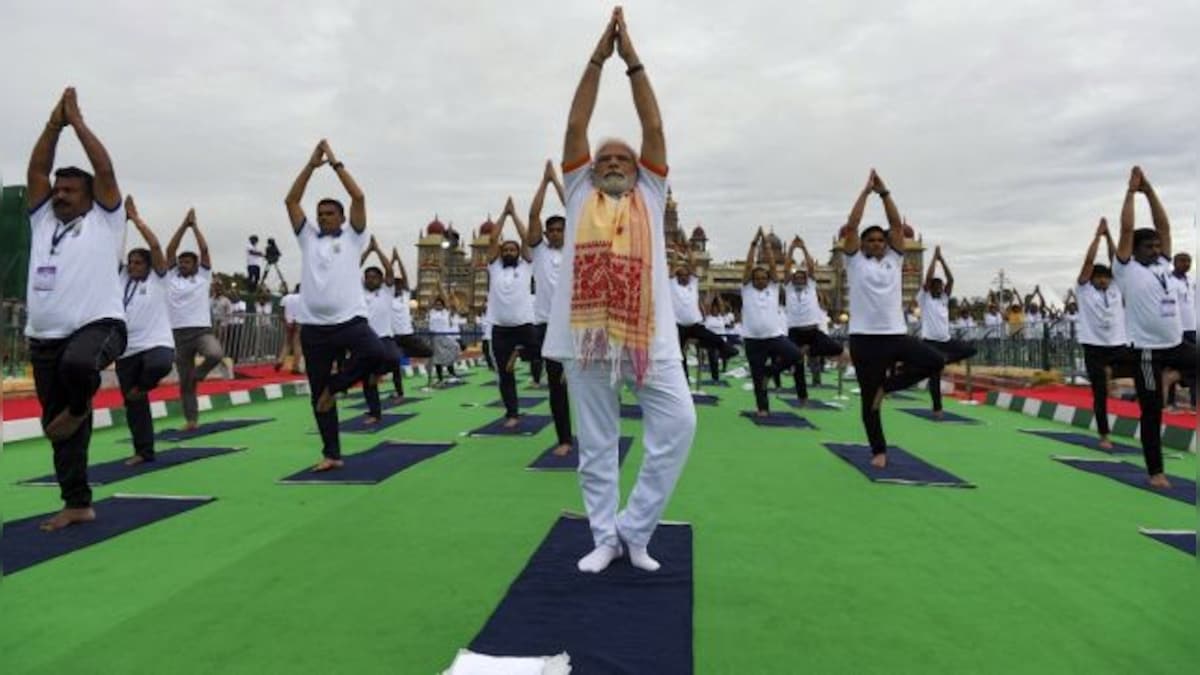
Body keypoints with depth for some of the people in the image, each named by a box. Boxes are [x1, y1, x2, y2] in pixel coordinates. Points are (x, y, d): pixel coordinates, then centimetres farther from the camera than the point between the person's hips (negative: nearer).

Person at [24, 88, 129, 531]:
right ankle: (77, 504, 20)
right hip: (44, 339, 6)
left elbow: (105, 170, -3)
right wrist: (55, 122, 10)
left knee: (78, 363, -40)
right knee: (55, 425, 8)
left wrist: (77, 121, 4)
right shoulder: (42, 220, 18)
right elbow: (36, 169, 12)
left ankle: (79, 407, -5)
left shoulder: (104, 221, 4)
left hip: (99, 326, -6)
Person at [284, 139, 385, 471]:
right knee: (317, 395, 6)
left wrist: (336, 163, 2)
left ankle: (334, 386, -5)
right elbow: (290, 201, 8)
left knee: (375, 354, -32)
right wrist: (311, 164, 4)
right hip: (314, 327, 3)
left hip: (350, 320, -3)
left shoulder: (352, 237, 7)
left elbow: (359, 197, -2)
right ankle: (331, 454, 18)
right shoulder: (308, 238, 15)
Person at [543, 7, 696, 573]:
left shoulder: (649, 195, 17)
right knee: (596, 443, 5)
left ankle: (635, 529, 8)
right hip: (587, 331, 0)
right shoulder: (580, 195, 17)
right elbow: (575, 127, 10)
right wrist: (599, 58, 8)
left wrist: (633, 60, 8)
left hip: (649, 330, 0)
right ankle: (606, 537, 20)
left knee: (677, 425, -9)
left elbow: (654, 128, 10)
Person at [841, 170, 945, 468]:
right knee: (869, 399, 3)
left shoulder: (893, 259, 13)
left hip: (896, 334, 3)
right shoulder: (856, 261, 5)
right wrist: (866, 191, -1)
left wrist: (884, 192, 5)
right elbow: (851, 226, -3)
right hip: (865, 338, -3)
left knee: (935, 361, -16)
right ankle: (879, 451, 19)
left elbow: (897, 224, 7)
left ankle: (887, 385, 4)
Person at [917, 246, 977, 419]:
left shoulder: (944, 298, 13)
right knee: (935, 377, -2)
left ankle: (943, 360, 3)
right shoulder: (924, 298, -2)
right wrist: (934, 257, -7)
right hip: (931, 341, -6)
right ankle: (937, 409, 9)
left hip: (947, 340, 6)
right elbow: (928, 278, -14)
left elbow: (951, 280, 3)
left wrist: (941, 259, 2)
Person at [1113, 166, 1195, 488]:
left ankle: (1171, 375, 19)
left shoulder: (1163, 265, 12)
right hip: (1147, 350, -6)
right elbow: (1126, 230, -11)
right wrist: (1131, 191, -6)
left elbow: (1164, 225, 10)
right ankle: (1155, 472, 13)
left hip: (1176, 343, 6)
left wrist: (1149, 190, 7)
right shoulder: (1127, 269, -5)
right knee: (1152, 413, 1)